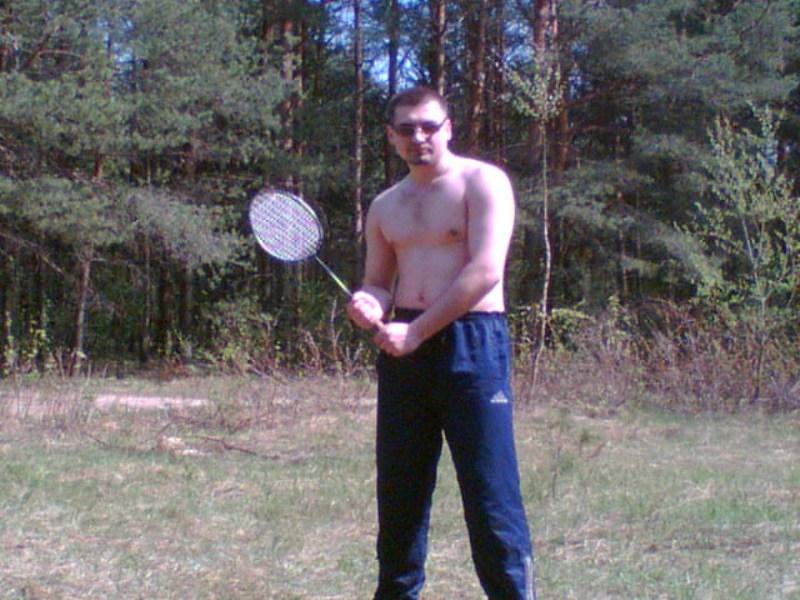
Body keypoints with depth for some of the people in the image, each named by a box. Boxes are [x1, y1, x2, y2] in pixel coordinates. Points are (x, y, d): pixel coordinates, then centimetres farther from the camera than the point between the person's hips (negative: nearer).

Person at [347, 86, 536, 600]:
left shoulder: (481, 182, -2)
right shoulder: (384, 207, 17)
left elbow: (485, 272, -13)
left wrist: (417, 330, -15)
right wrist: (368, 306, -3)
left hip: (472, 342, -6)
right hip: (405, 348, 6)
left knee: (491, 494, -8)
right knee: (399, 489, 8)